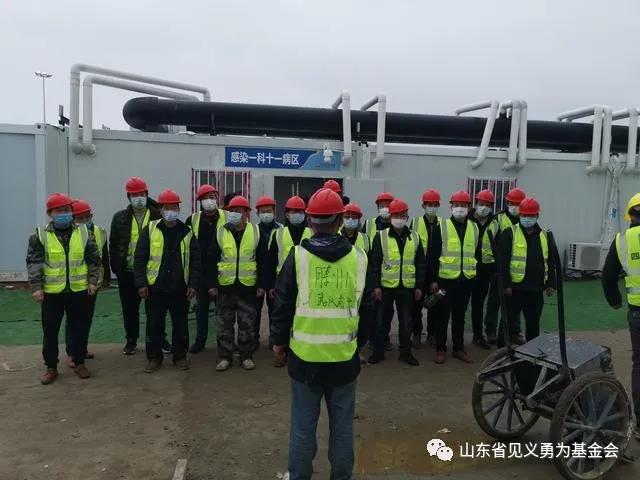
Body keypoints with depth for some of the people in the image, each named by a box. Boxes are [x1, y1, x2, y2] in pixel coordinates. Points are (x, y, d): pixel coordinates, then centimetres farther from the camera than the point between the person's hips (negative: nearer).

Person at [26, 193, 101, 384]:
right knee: (50, 331, 8)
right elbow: (34, 263, -3)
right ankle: (51, 367, 23)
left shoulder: (84, 233, 3)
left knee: (80, 329, 9)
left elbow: (94, 259, 6)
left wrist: (92, 280, -2)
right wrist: (36, 287, -10)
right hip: (51, 292, -1)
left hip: (79, 290, 1)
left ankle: (79, 363, 25)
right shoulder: (40, 235, -2)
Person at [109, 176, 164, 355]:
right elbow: (113, 244, 7)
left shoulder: (158, 216, -3)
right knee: (130, 308, 12)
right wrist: (115, 268, 2)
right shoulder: (120, 218, 3)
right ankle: (131, 340, 27)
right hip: (127, 272, 2)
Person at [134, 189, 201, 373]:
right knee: (154, 324, 8)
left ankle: (180, 356, 25)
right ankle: (154, 357, 24)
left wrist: (194, 284, -3)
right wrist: (141, 283, -7)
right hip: (155, 287, -1)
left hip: (180, 288, 1)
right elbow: (139, 258, -1)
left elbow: (196, 261, 3)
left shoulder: (187, 232, 3)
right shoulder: (150, 230, -1)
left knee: (180, 323, 10)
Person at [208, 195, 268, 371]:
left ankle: (246, 356, 22)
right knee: (225, 324, 9)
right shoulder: (220, 232, 1)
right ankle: (224, 356, 22)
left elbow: (262, 262, 0)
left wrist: (261, 285, -3)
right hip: (225, 286, 1)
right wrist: (212, 284, -3)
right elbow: (212, 261, 2)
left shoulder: (256, 232, -1)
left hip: (248, 287, -1)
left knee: (247, 324, 8)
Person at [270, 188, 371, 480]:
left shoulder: (298, 255, -9)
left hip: (305, 355, -1)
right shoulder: (358, 257, -3)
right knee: (342, 423, 15)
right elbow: (365, 305, 9)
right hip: (345, 356, 1)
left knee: (303, 424, 12)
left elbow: (283, 304, -3)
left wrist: (279, 340, 9)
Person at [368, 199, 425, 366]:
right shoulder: (381, 236, -3)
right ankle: (378, 351, 21)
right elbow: (375, 263, -4)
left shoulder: (415, 237, 5)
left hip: (407, 287, 2)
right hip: (386, 286, -2)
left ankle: (405, 352, 24)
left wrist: (419, 286, 4)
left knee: (406, 321, 10)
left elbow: (420, 264, 8)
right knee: (382, 320, 7)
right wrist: (376, 285, -8)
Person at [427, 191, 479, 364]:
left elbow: (476, 253, 15)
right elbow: (432, 255, -7)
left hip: (466, 280, 4)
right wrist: (432, 279, -11)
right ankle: (440, 349, 16)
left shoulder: (474, 228, 7)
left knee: (460, 316, 14)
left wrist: (476, 275, 12)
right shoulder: (442, 227, -5)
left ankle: (458, 348, 25)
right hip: (445, 279, -3)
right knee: (442, 316, 5)